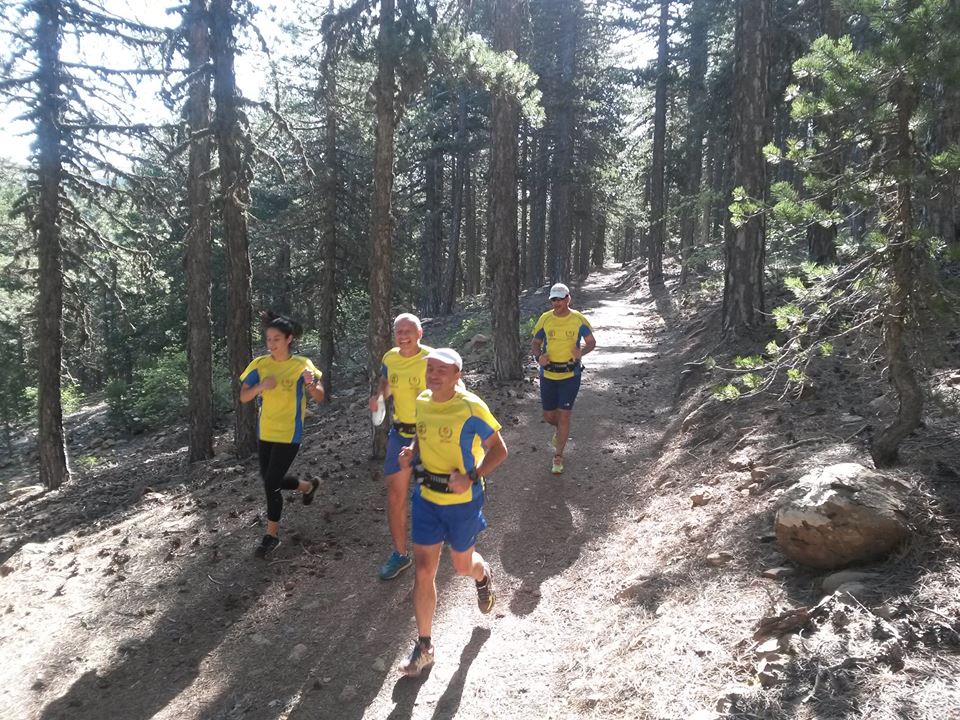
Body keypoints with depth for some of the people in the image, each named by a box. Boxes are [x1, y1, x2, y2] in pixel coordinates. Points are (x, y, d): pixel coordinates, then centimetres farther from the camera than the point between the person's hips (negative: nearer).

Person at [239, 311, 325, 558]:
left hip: (289, 435, -5)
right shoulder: (260, 364, -3)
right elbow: (243, 397, -3)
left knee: (271, 484, -5)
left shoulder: (301, 365, -11)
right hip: (266, 433, 5)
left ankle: (272, 535, 14)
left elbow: (319, 397, -11)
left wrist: (311, 383, -33)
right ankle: (308, 486, 44)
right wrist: (261, 386, -23)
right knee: (270, 480, 16)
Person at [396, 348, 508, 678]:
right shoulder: (422, 402, -2)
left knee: (462, 565, 16)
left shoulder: (471, 408, -20)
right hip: (426, 497, 4)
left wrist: (472, 478, -26)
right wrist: (411, 453, -5)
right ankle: (424, 647, 16)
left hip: (462, 501, -4)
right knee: (423, 572, 2)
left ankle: (483, 576, 56)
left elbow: (498, 450, -13)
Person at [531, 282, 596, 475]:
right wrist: (538, 356, -13)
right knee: (548, 415, 10)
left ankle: (558, 456, 11)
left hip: (570, 375, -2)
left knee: (564, 414, -3)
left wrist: (582, 351, -18)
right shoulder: (545, 319, -2)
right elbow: (535, 343, 9)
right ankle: (560, 430, 47)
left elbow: (591, 342, 4)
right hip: (548, 374, 2)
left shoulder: (578, 320, -6)